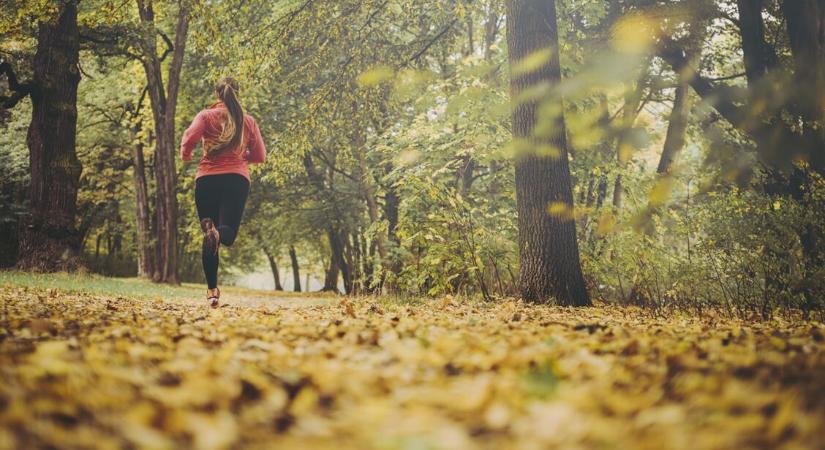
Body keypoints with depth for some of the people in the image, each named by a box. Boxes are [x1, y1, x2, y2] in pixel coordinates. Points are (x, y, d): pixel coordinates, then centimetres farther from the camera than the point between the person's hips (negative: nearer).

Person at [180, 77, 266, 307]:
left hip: (207, 178, 0)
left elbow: (190, 137, -10)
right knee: (228, 232, -4)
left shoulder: (206, 115, 5)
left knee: (210, 238, 7)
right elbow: (260, 156, 13)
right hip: (237, 178, 0)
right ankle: (218, 234, -43)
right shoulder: (248, 121, 12)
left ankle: (212, 290, 4)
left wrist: (186, 155, 10)